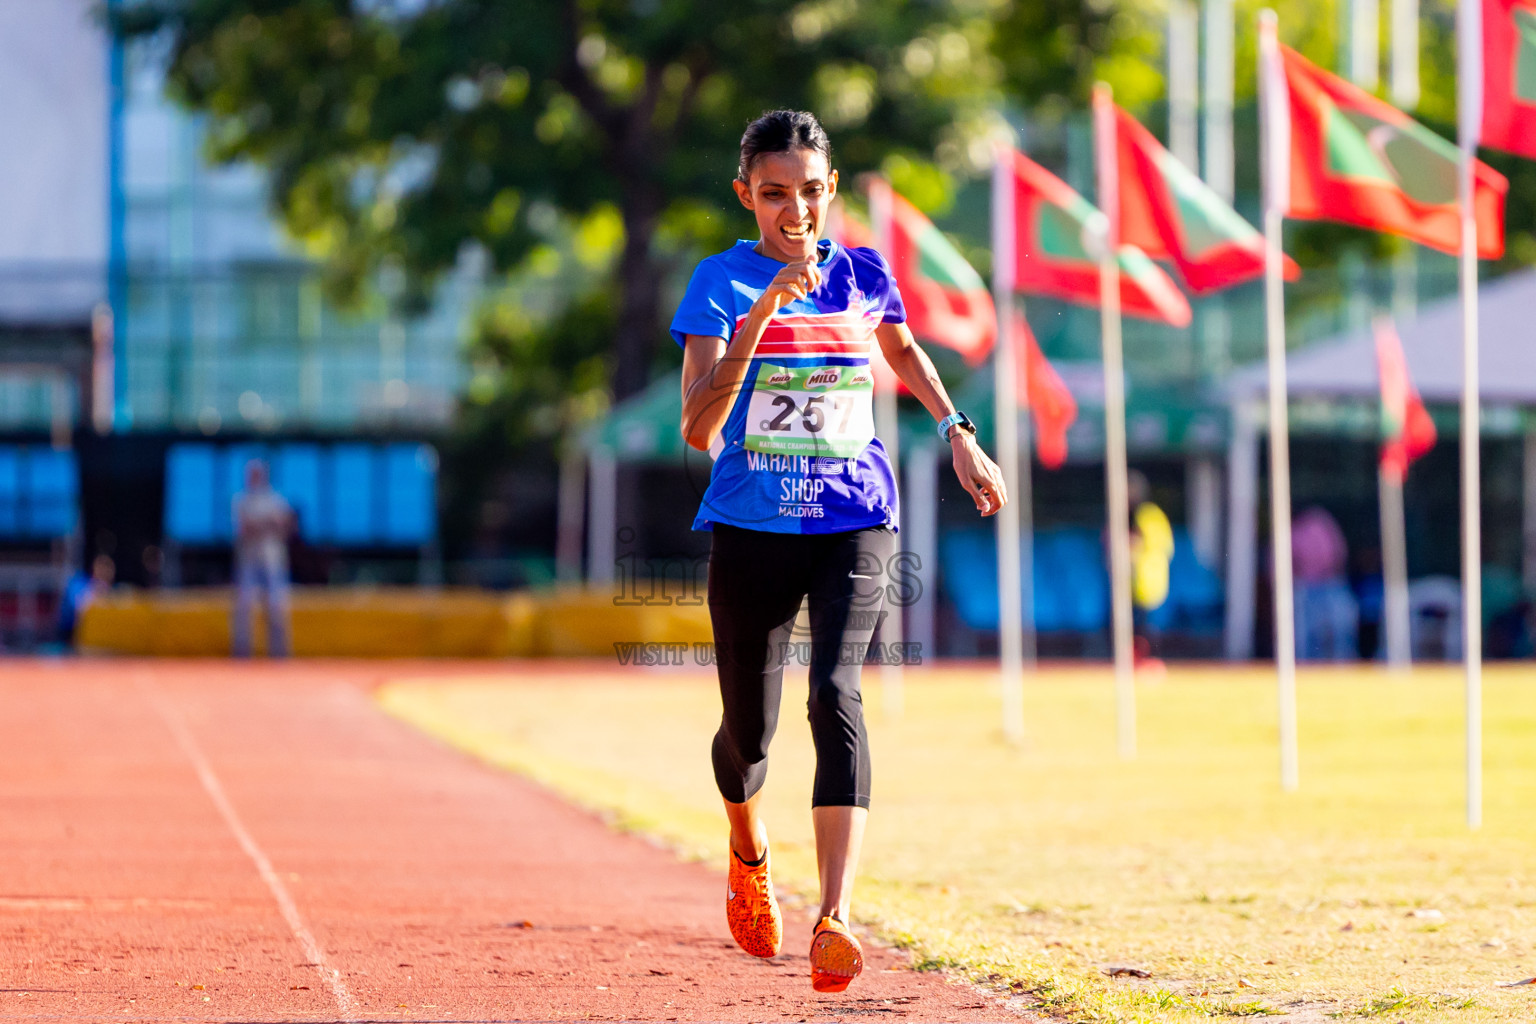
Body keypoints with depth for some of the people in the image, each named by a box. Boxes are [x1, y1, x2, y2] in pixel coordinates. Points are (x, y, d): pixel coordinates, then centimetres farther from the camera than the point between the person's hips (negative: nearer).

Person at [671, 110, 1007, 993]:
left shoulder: (864, 275, 3)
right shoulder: (723, 282, -7)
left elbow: (903, 350, 28)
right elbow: (699, 428, -20)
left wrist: (959, 433, 18)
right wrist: (763, 309, -27)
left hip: (854, 522, 0)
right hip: (751, 526, 0)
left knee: (837, 696, -21)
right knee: (750, 726, 8)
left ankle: (836, 919, -32)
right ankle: (749, 853, 45)